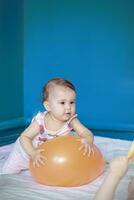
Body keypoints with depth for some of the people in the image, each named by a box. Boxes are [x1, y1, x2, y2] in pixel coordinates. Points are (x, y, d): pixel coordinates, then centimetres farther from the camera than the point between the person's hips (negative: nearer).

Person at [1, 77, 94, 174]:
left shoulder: (72, 120, -28)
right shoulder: (40, 121, -35)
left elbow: (87, 133, -31)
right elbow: (24, 137, -31)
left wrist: (87, 141, -55)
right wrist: (33, 153, -47)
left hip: (50, 155, 2)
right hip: (26, 151, -2)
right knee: (8, 171, 5)